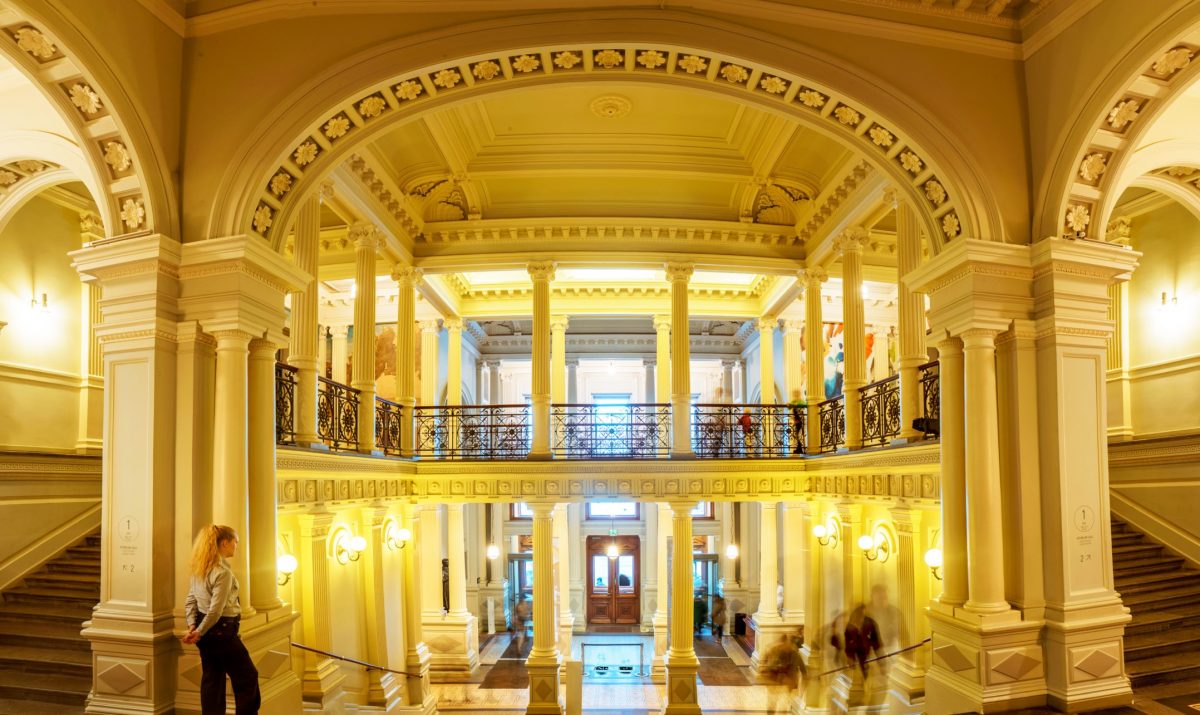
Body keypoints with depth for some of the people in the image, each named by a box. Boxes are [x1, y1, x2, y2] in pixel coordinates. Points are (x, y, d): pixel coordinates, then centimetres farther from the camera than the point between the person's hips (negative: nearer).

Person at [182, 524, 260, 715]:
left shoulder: (200, 570, 9)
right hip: (222, 631, -9)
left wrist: (192, 626, -2)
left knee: (212, 679, 14)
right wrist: (199, 632, -11)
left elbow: (190, 601, 9)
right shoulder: (223, 572, -20)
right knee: (248, 677, 5)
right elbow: (216, 610, -22)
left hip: (207, 633, 9)